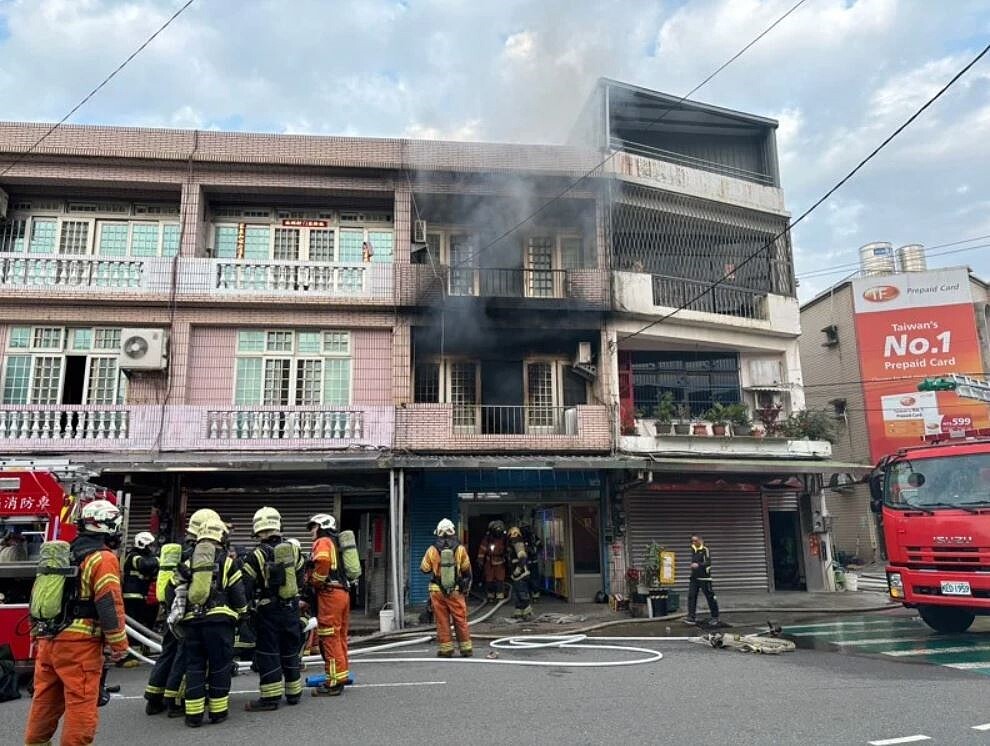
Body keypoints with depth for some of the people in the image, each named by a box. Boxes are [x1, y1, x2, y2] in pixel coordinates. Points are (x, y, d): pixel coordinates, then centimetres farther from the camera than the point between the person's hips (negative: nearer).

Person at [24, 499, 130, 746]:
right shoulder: (103, 558, -13)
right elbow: (109, 605, -17)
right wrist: (119, 644, -9)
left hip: (48, 641, 8)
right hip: (79, 644, -8)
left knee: (45, 701, 19)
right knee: (81, 705, -1)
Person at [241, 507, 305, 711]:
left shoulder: (256, 556, -13)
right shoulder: (293, 550, 1)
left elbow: (246, 587, -12)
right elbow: (300, 580, 10)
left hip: (268, 611, -5)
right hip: (291, 608, 5)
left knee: (268, 654, 3)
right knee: (291, 651, 15)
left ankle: (270, 698, 5)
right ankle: (294, 693, 24)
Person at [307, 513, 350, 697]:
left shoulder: (322, 542, -5)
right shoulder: (336, 543, 23)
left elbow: (322, 562, -25)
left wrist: (314, 583, -12)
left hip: (329, 594, -9)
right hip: (343, 592, 9)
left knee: (330, 638, -6)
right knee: (340, 637, 14)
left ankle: (334, 682, -4)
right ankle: (342, 675, 22)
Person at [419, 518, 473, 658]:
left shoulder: (432, 549, -5)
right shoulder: (460, 548, -3)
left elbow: (424, 569, 5)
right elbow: (467, 570, 4)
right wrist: (467, 588, 17)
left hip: (437, 590, 0)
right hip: (456, 590, 0)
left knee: (442, 621, 7)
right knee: (461, 620, 8)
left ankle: (445, 649, 10)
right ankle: (466, 648, 13)